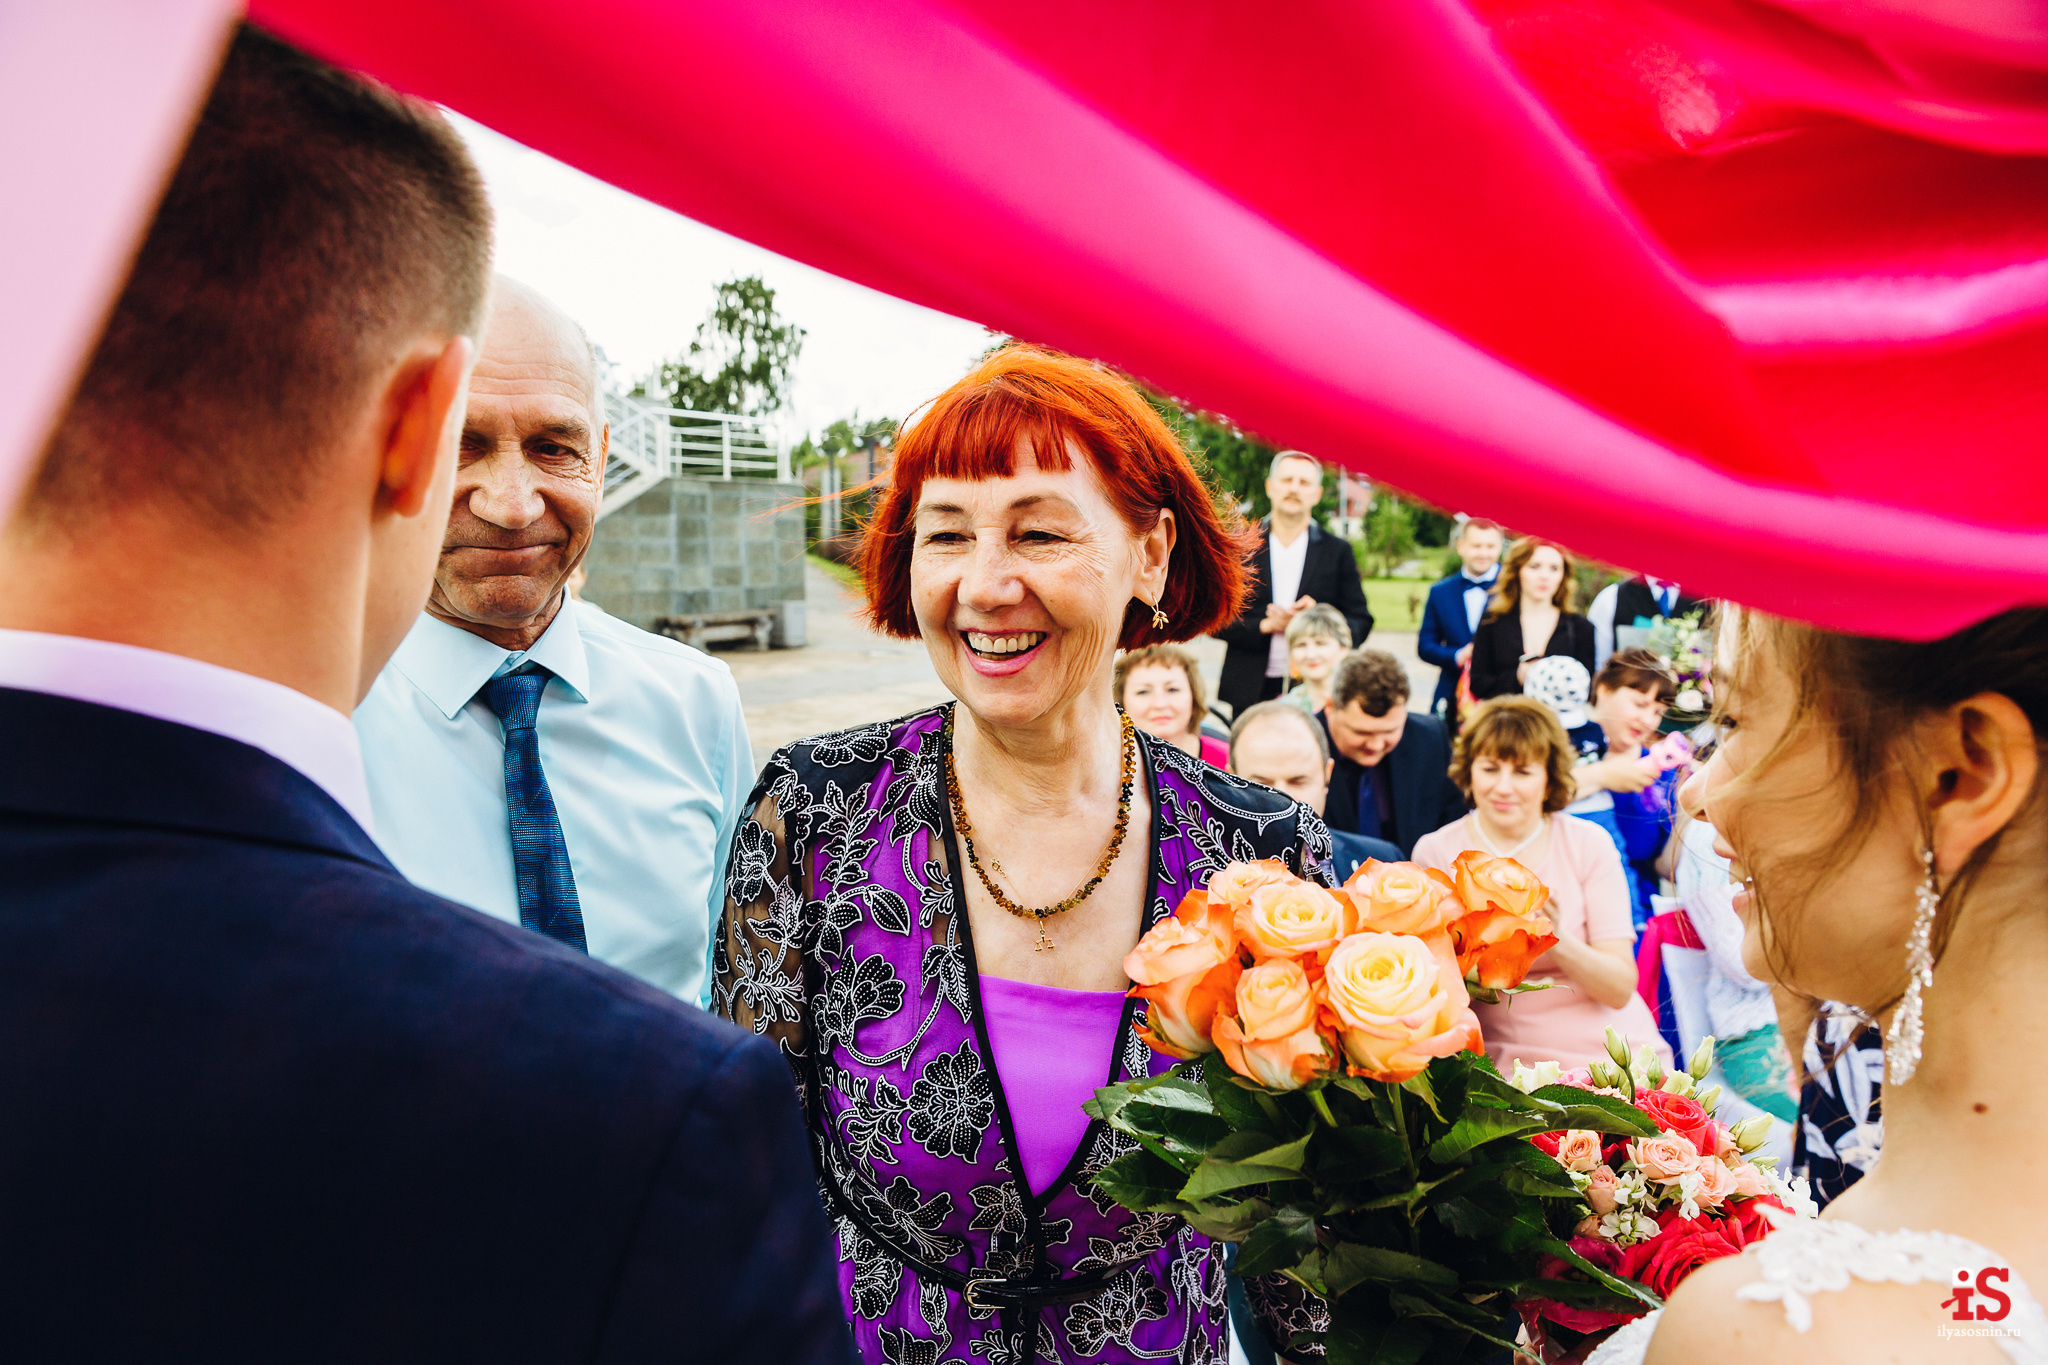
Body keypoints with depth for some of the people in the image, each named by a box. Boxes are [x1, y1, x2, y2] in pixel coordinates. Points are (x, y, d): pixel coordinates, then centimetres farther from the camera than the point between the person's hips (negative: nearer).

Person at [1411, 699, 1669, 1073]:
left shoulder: (1589, 844, 1)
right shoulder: (1435, 852, 0)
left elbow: (1620, 989, -5)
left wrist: (1558, 940, -22)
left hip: (1609, 1053, 1)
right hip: (1504, 1061, -1)